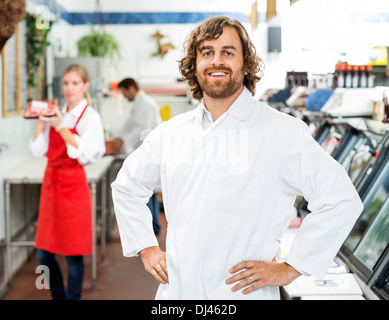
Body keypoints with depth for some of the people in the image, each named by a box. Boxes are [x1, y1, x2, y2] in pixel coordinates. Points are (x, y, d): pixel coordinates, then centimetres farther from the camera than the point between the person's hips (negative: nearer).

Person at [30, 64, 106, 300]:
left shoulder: (90, 117, -5)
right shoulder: (56, 114, 11)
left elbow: (85, 154, -17)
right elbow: (39, 150, 7)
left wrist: (61, 127, -19)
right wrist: (40, 122, -4)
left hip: (73, 185, -6)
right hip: (51, 183, 6)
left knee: (73, 253, 2)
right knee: (44, 253, 11)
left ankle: (73, 297, 17)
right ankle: (59, 296, 29)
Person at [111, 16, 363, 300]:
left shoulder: (283, 131, -8)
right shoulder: (171, 132, 7)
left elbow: (342, 199, -11)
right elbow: (126, 186, 22)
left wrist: (290, 269, -10)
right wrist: (146, 248, 13)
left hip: (244, 291, -4)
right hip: (175, 290, 4)